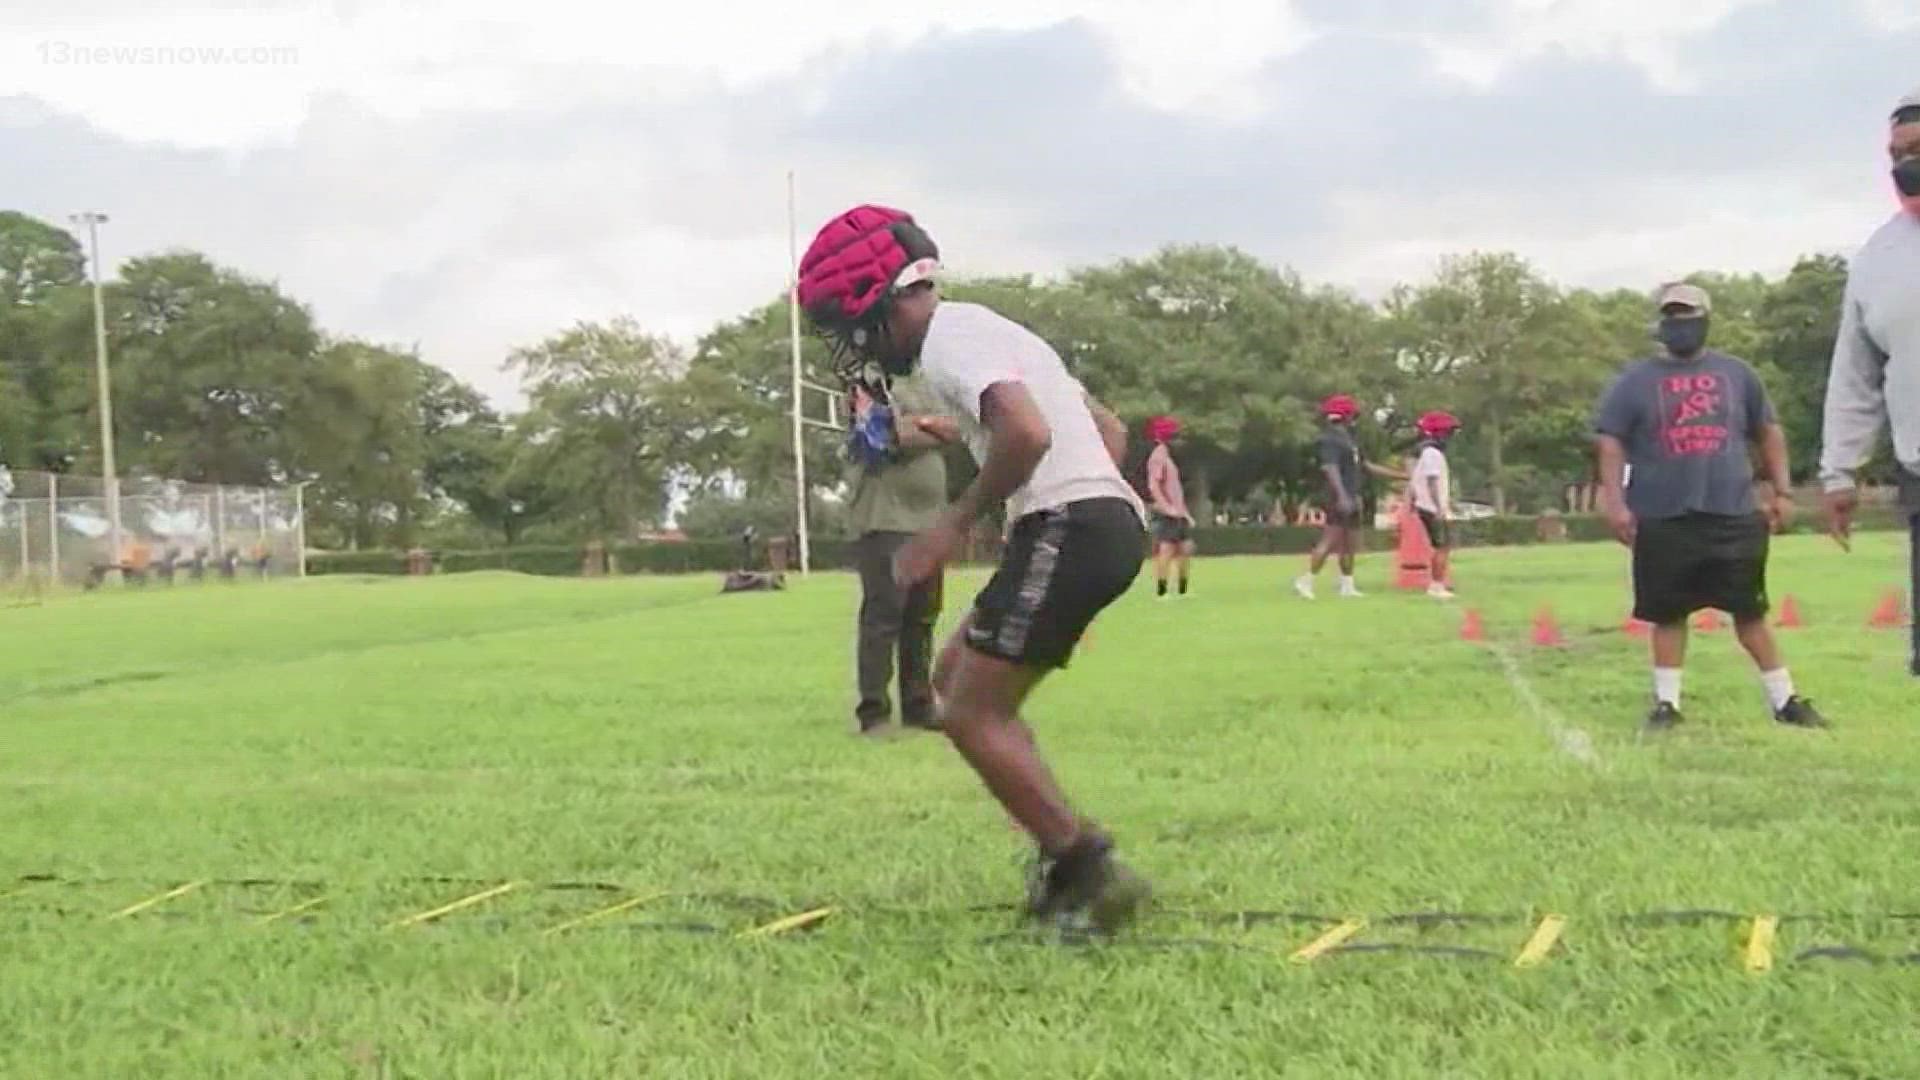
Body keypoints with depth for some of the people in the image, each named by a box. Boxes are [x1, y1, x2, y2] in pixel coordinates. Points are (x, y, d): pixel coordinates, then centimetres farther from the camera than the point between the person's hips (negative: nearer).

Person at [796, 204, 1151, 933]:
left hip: (1069, 527, -10)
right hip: (1111, 518, 10)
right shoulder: (988, 332, 24)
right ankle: (1065, 857, 14)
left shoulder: (950, 342, -8)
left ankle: (1089, 869, -6)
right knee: (957, 679, 18)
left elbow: (1027, 434, -26)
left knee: (972, 715, -4)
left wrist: (954, 525, -14)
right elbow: (1110, 432, 28)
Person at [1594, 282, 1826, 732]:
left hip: (1733, 515, 1)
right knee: (1668, 614, 5)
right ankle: (1666, 702, 14)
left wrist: (1782, 492, 9)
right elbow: (1611, 442, 0)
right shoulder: (1636, 381, 3)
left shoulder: (1736, 374, 9)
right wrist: (1616, 502, -10)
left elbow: (1768, 433, 16)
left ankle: (1785, 700, 12)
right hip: (1663, 519, -1)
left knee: (1750, 611, 6)